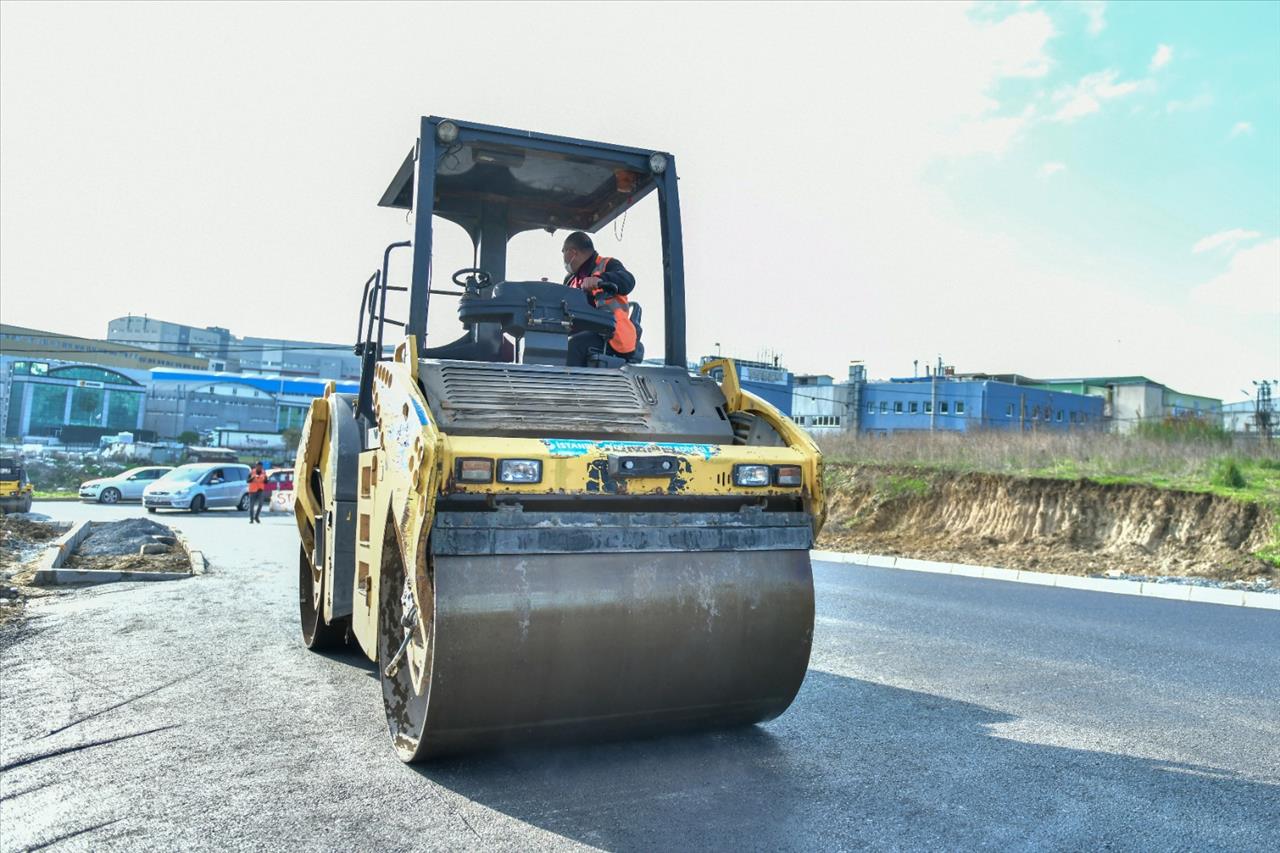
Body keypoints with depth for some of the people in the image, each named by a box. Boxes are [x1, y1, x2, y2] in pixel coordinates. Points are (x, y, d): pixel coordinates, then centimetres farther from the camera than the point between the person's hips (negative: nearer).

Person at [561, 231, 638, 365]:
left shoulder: (608, 265, 2)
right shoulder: (570, 280, 26)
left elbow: (628, 281, -20)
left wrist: (600, 279, -39)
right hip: (584, 335, 8)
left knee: (575, 345, -32)